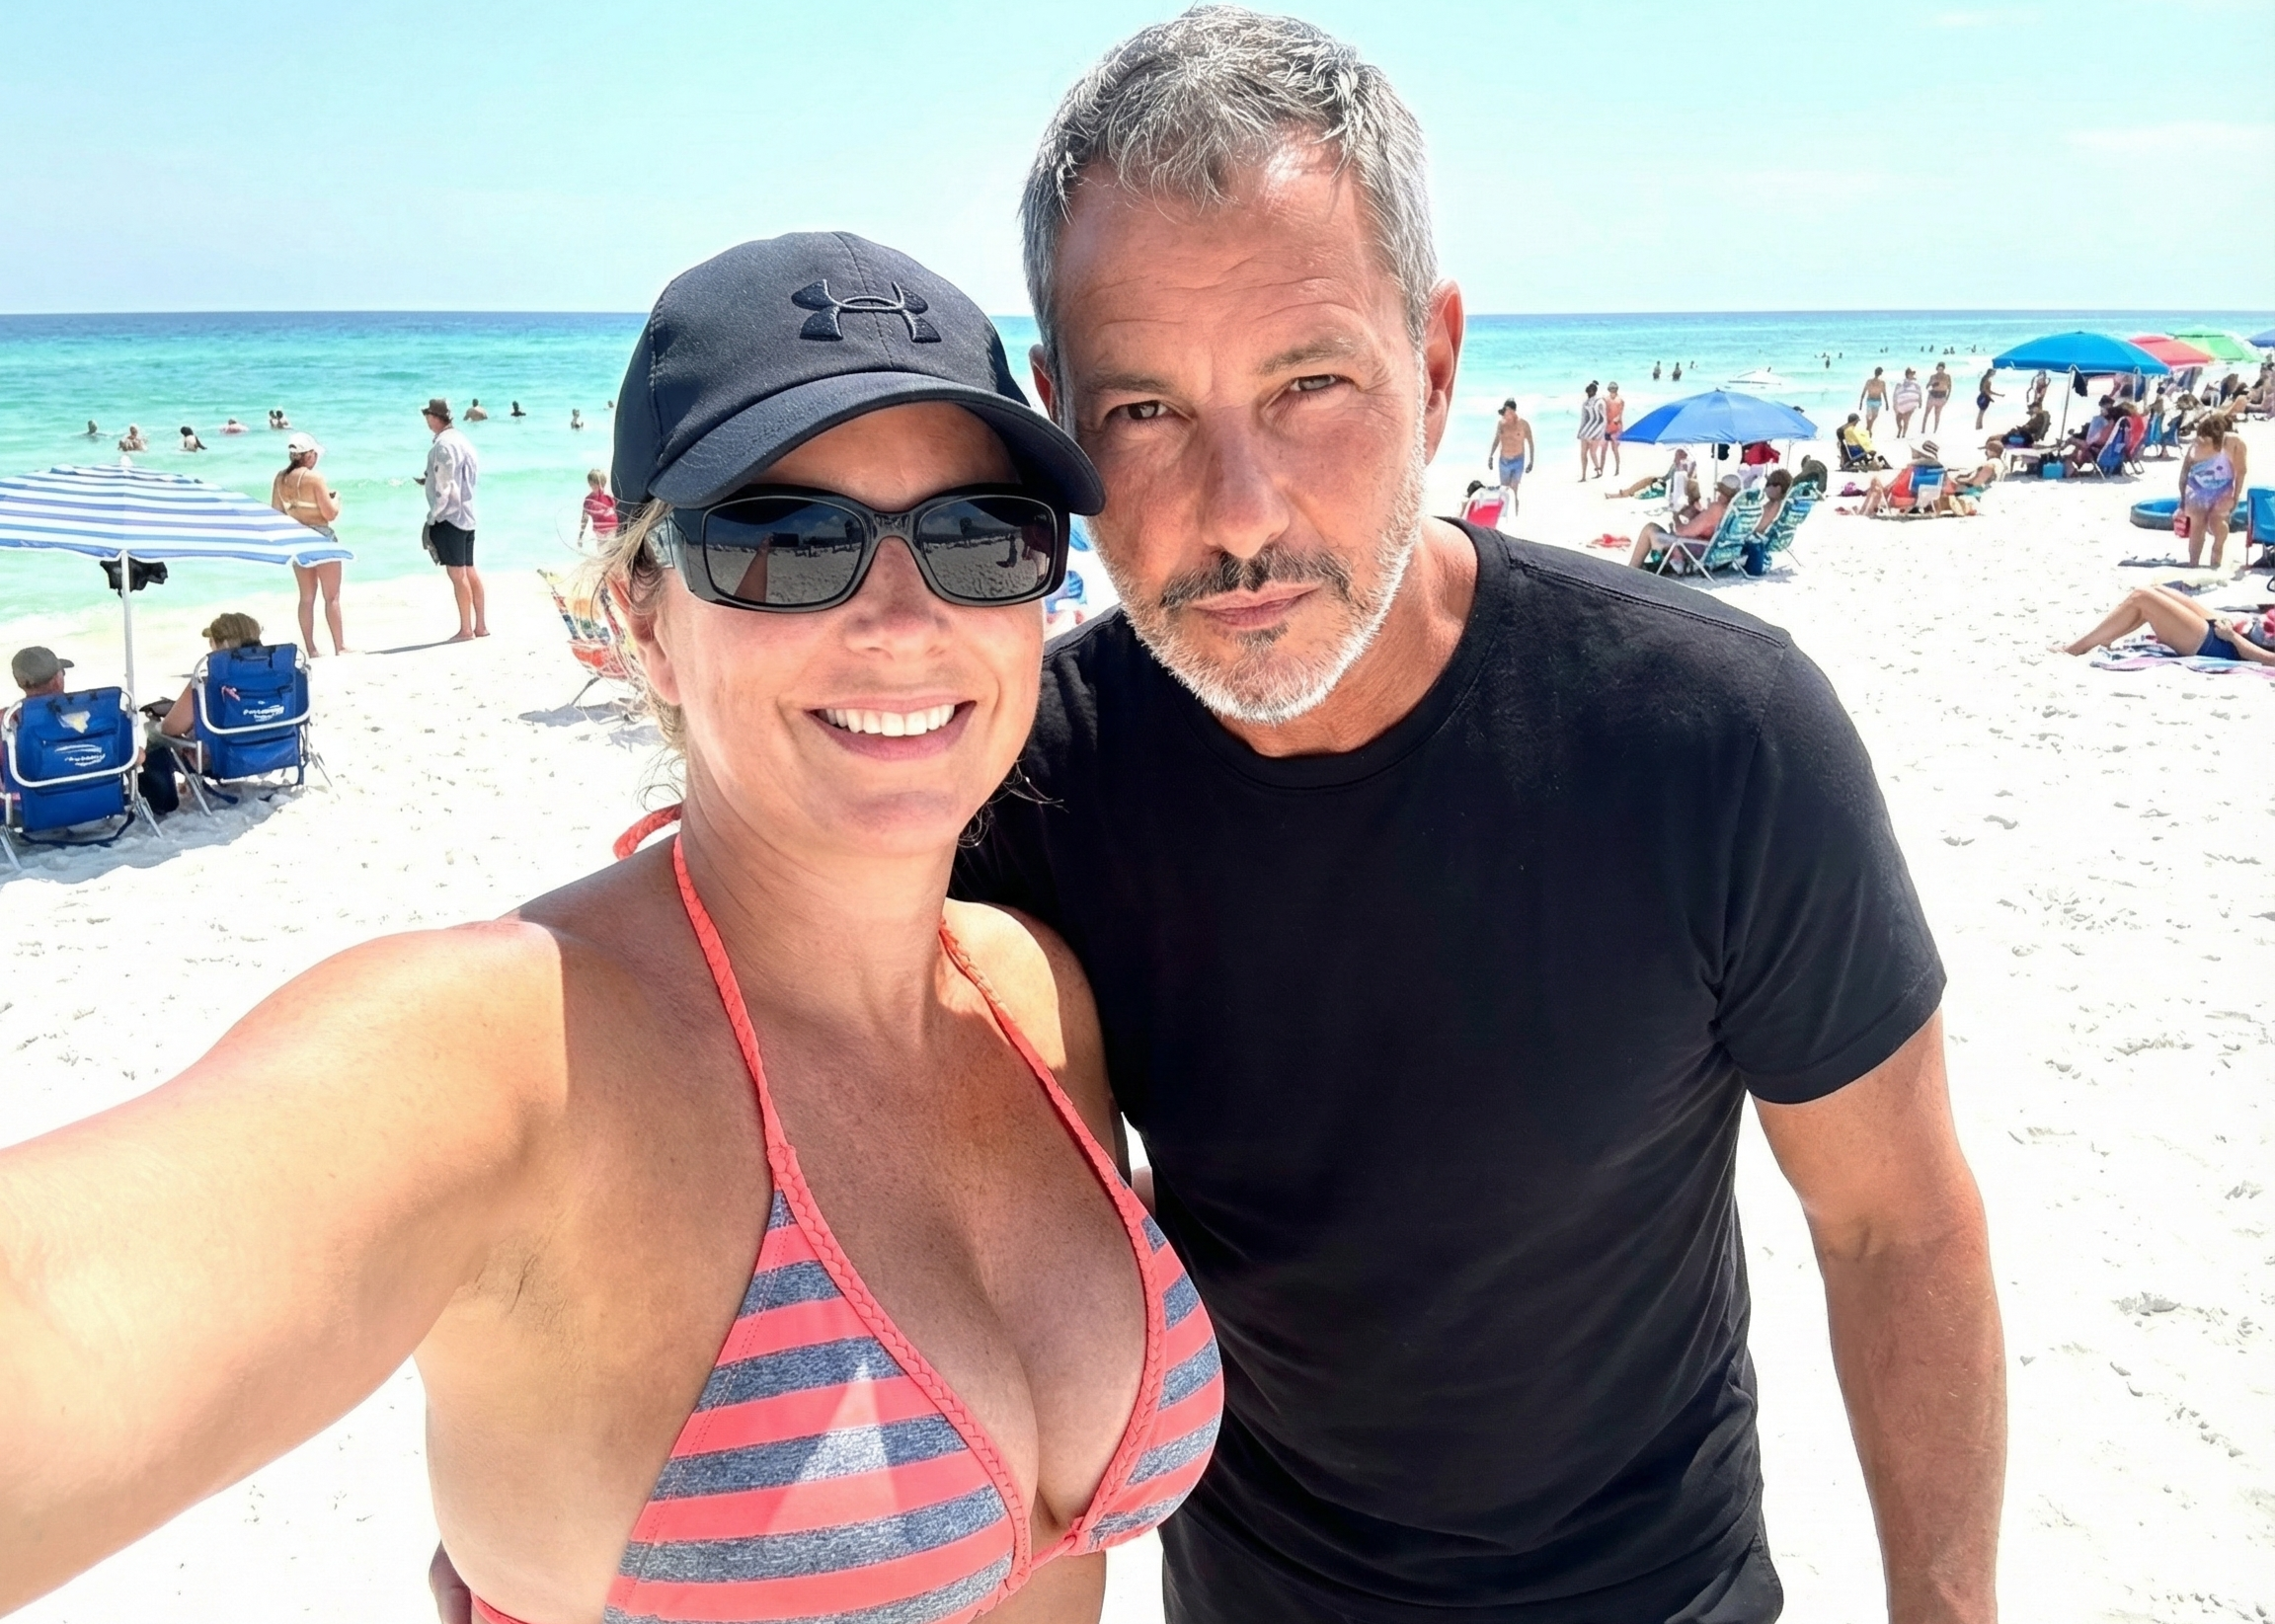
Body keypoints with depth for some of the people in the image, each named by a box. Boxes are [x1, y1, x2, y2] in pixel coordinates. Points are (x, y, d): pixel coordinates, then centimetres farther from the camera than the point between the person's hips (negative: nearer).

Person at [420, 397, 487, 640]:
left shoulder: (443, 445, -15)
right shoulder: (461, 440, 13)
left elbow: (444, 487, -18)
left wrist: (432, 517, -12)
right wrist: (430, 481, 19)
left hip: (449, 516, -9)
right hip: (466, 515, 9)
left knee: (457, 573, -5)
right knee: (469, 571, 12)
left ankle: (466, 630, -2)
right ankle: (481, 626, 15)